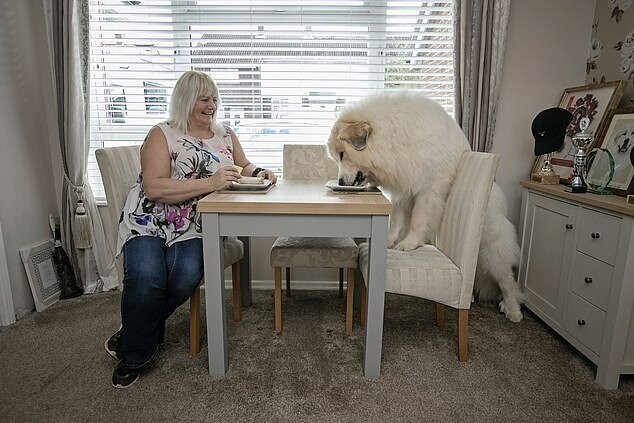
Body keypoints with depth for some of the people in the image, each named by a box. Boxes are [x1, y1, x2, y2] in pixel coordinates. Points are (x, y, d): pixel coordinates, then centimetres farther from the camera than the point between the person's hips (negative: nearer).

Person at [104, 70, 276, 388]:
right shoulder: (162, 134, -2)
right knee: (147, 277, -28)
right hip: (148, 221, -2)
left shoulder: (225, 135, 14)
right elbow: (154, 187, -15)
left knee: (187, 275, -26)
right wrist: (209, 183, -24)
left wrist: (257, 173, 2)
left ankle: (135, 337, 4)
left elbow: (243, 166, 27)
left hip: (192, 227, 3)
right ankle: (134, 356, 2)